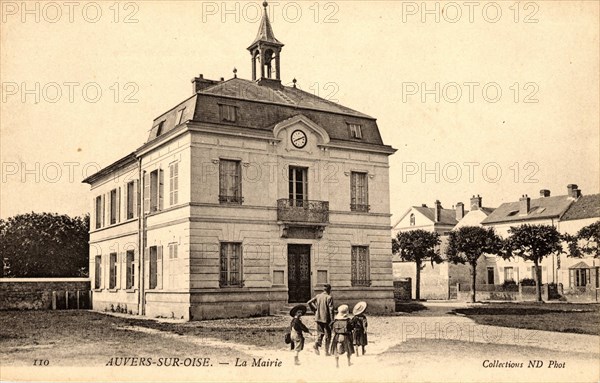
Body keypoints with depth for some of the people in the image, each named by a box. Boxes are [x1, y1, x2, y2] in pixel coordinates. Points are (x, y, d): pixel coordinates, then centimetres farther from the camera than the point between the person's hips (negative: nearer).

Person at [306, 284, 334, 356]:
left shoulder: (318, 296, 5)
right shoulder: (329, 297, -11)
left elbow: (309, 302, 2)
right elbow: (331, 309, -14)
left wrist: (314, 310, 9)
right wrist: (332, 320, -11)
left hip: (318, 318, 4)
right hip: (326, 318, -4)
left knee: (320, 333, 16)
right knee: (327, 335, 8)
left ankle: (317, 344, -11)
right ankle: (326, 351, 10)